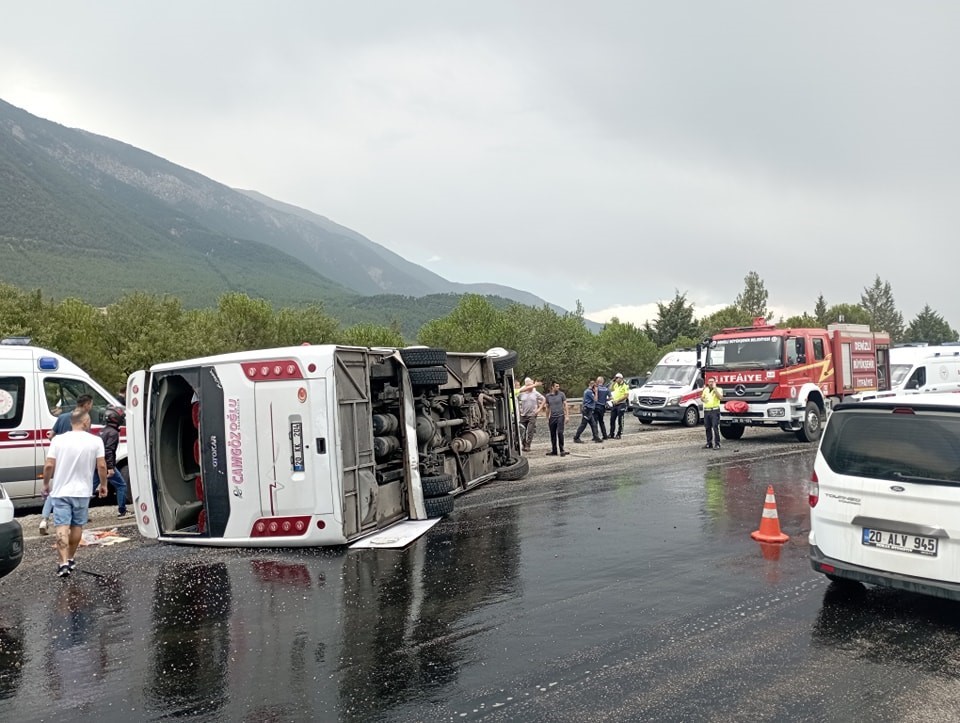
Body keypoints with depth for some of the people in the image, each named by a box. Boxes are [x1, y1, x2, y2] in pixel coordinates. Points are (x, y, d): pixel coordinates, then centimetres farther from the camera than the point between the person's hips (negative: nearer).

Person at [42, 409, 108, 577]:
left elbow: (49, 465, -7)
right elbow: (101, 466, -8)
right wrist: (103, 484, 7)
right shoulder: (95, 441, -7)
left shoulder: (58, 440, -5)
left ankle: (63, 563, -11)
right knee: (77, 526, 15)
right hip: (82, 492, 0)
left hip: (61, 491, 0)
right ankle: (70, 559, 25)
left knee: (62, 526, -1)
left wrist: (46, 484, 10)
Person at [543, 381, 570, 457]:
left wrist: (567, 416, -6)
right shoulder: (548, 396, 6)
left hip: (560, 416, -3)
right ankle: (554, 451, 17)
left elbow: (565, 405, 2)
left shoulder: (561, 394, 0)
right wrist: (547, 418, 13)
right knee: (553, 434, 7)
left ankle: (562, 450, -4)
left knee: (560, 432, -13)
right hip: (552, 417, 3)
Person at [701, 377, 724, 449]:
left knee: (715, 428, -10)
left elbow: (720, 398, -16)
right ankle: (709, 443, 17)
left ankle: (717, 444, -8)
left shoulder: (719, 390, 2)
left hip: (715, 410, -5)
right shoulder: (706, 390, 17)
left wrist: (715, 388, -15)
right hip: (706, 410, 5)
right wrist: (703, 391, 3)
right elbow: (702, 398, 22)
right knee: (708, 428, 9)